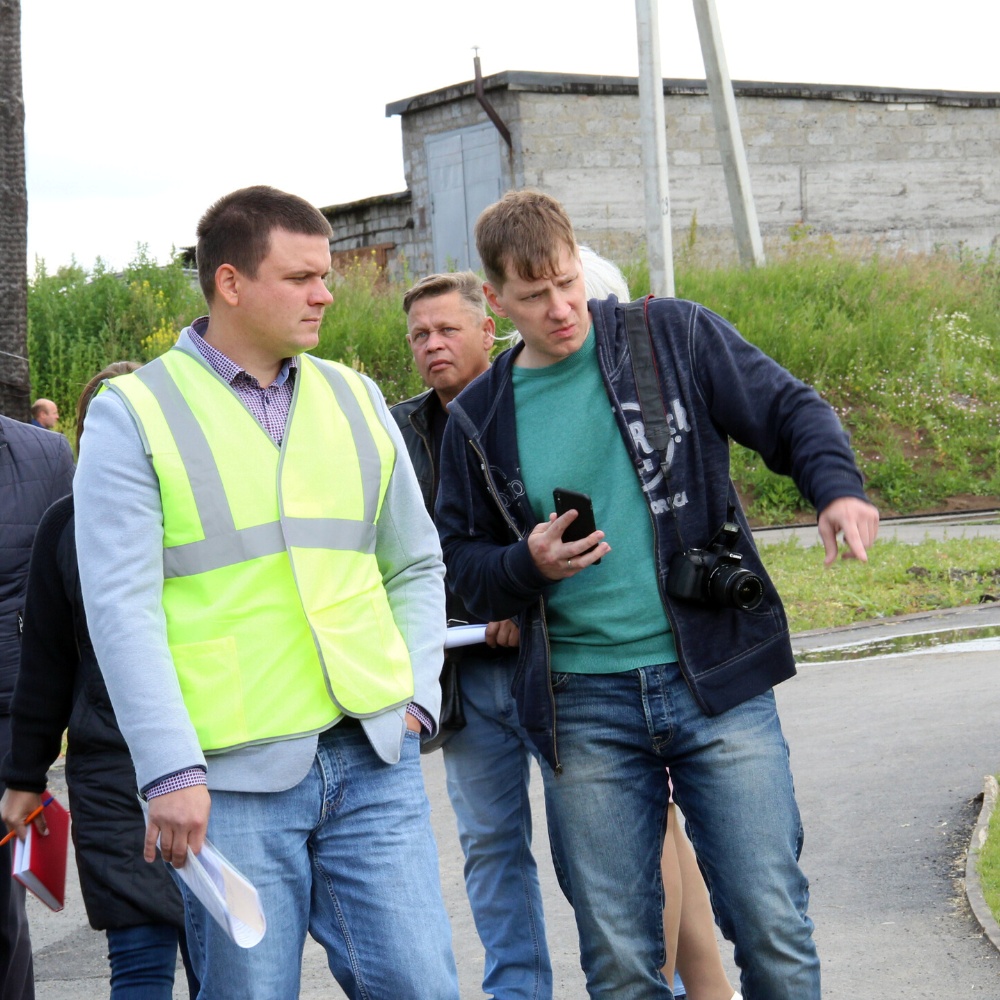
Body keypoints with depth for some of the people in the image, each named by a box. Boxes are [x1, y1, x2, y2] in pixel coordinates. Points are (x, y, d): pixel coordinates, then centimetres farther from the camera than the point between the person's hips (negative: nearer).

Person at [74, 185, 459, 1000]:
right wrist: (171, 773, -15)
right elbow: (121, 606, -8)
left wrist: (416, 697, 6)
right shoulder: (134, 415, -1)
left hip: (374, 758, 4)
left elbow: (415, 565, 20)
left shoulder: (354, 400, 14)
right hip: (232, 779, -4)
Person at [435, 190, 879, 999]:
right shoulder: (479, 421, 9)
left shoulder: (674, 337, 3)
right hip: (583, 707, 2)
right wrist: (528, 565, -8)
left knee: (773, 927, -3)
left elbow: (791, 412, 4)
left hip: (717, 685, -2)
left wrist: (838, 487, -17)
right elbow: (462, 566, 14)